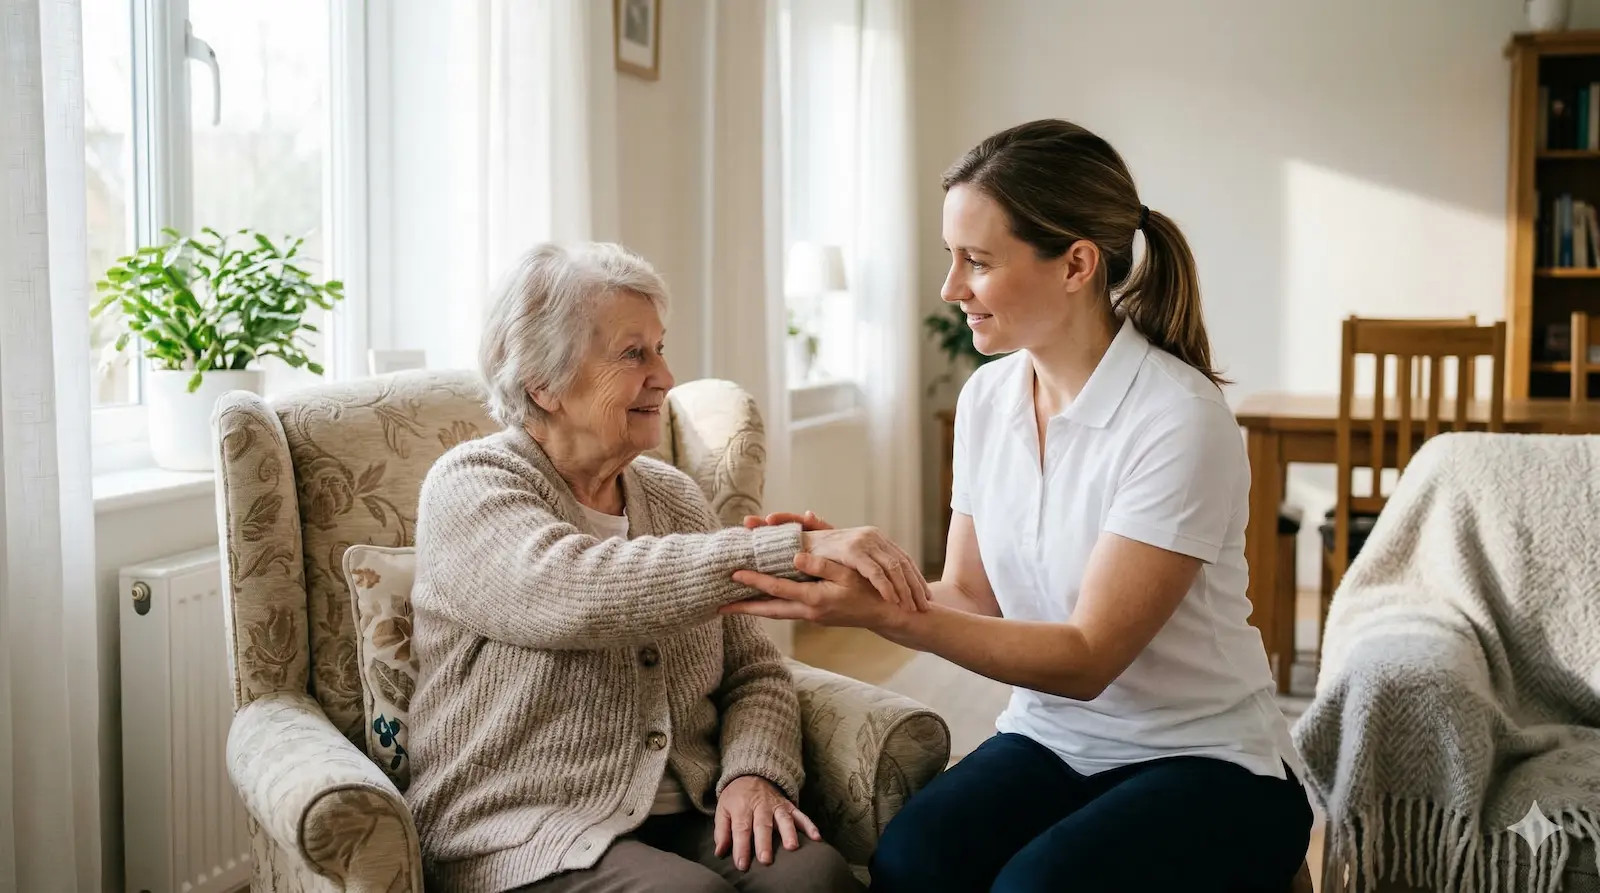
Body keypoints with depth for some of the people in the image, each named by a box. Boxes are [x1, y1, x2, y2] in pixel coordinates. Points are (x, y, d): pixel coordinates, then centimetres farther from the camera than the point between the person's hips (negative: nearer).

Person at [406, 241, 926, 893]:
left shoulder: (674, 495, 14)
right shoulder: (469, 487, -5)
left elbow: (753, 670, 13)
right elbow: (577, 593, -26)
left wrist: (753, 773, -9)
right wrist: (797, 548, -31)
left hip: (687, 815, 5)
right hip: (528, 840, -4)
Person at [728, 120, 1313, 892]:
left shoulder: (1179, 420, -20)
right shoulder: (986, 397, 1)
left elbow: (1087, 658, -20)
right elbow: (971, 599, 4)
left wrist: (886, 613, -29)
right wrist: (854, 571, -15)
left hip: (1208, 765, -4)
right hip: (1049, 740, 4)